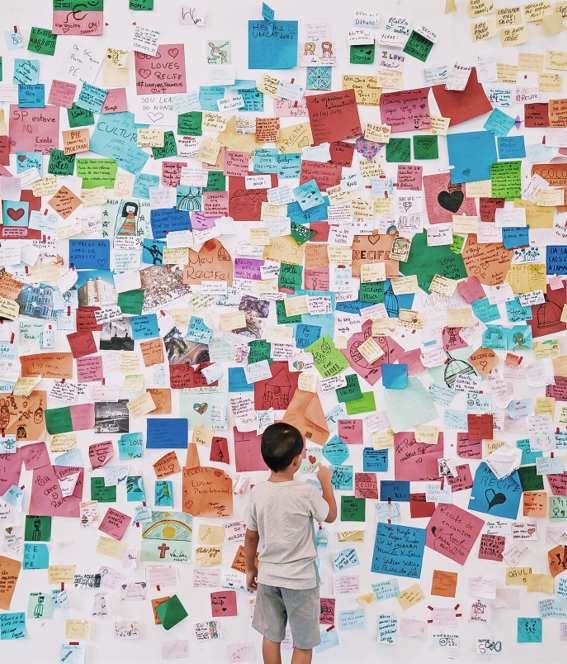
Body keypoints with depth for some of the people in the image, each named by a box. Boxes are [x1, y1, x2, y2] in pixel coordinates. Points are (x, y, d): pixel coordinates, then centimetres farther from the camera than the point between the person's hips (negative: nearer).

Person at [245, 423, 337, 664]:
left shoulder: (258, 492, -10)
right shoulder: (307, 492, -21)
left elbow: (251, 537, 0)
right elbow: (331, 516, -2)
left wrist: (250, 568, 15)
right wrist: (326, 481, 8)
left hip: (268, 576, 4)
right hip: (300, 579, -4)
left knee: (271, 637, 19)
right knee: (303, 644, 12)